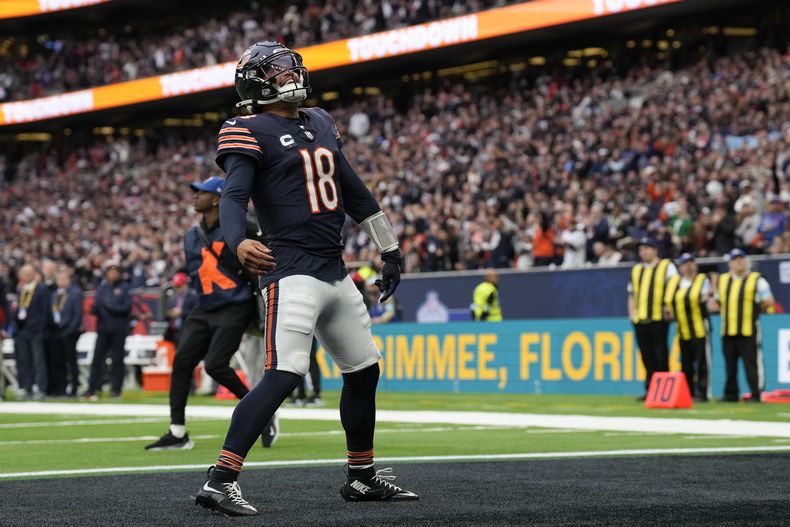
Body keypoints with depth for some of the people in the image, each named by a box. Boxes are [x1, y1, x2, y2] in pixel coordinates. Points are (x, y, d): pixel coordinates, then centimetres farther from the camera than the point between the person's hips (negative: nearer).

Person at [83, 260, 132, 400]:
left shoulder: (124, 288, 4)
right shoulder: (102, 288, 13)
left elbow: (127, 307, -5)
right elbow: (94, 308, 8)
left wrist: (110, 306, -11)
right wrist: (95, 308, -14)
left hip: (119, 330, -3)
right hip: (103, 329, 3)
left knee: (117, 360, -1)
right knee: (97, 359, -3)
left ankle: (116, 390, 4)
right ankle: (92, 389, -3)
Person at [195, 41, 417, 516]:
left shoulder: (321, 124, 17)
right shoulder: (252, 134, -6)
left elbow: (355, 192, 24)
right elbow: (234, 195, -21)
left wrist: (390, 250, 25)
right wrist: (239, 242, -41)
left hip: (336, 272, 8)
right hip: (293, 271, -8)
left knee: (364, 369, 16)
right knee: (285, 375, -21)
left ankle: (362, 476, 31)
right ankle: (221, 481, -23)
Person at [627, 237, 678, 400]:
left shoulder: (667, 267, 3)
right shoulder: (636, 270, 19)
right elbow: (632, 294, 22)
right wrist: (632, 313, 10)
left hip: (659, 319, -5)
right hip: (640, 320, 5)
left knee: (660, 355, -5)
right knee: (647, 356, 6)